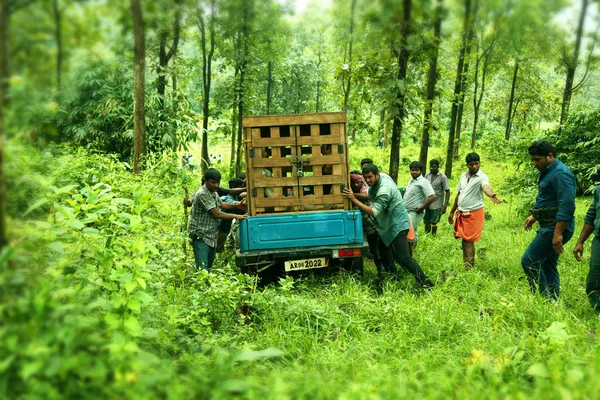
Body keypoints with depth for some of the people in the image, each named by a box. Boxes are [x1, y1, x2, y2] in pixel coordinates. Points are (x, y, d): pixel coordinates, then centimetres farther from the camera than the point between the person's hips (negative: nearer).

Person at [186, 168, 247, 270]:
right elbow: (216, 214, -20)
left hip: (211, 237, 10)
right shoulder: (202, 194, -19)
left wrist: (236, 206, 12)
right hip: (200, 237, -10)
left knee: (209, 267, 17)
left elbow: (220, 204, 28)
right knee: (202, 270, -16)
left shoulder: (214, 193, 10)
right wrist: (235, 216, -13)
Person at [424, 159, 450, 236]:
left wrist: (445, 206, -16)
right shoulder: (427, 175, 3)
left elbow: (447, 192, -10)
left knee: (433, 223, 3)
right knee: (426, 222, 12)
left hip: (436, 205, -4)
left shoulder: (443, 177, -12)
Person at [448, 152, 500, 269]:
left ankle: (468, 266, 2)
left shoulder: (482, 177, -12)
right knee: (464, 239, 12)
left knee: (468, 240, -5)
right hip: (461, 212, 7)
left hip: (474, 213, -6)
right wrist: (452, 212, 19)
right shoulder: (463, 176, 9)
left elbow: (486, 187, -36)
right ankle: (469, 263, 25)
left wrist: (491, 194, -59)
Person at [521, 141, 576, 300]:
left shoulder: (560, 173, -17)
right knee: (547, 265, 12)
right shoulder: (547, 172, 14)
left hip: (556, 228, -10)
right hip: (548, 226, 10)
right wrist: (534, 217, 24)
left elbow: (567, 205, -24)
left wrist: (558, 233, -27)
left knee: (529, 261, -11)